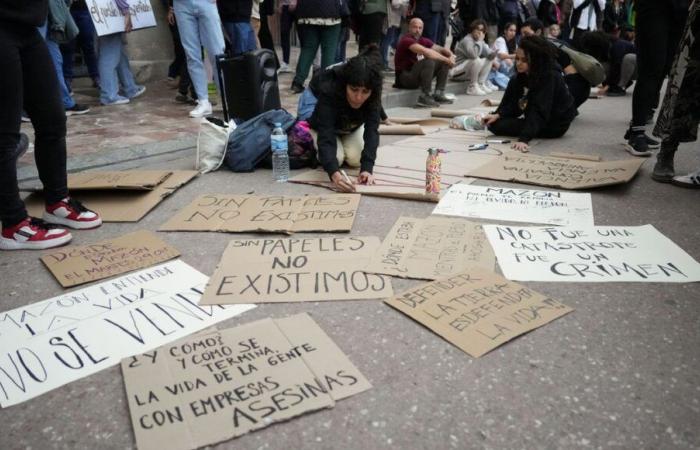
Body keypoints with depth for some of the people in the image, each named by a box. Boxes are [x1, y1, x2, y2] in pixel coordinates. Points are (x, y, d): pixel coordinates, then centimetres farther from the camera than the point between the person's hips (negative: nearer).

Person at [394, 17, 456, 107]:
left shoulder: (423, 41, 8)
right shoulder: (406, 40, -16)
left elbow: (442, 49, 9)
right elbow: (426, 51, -29)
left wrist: (451, 56, -14)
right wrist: (446, 59, -23)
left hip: (416, 74, 9)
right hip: (405, 77, -9)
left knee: (443, 63, 3)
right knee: (429, 61, -29)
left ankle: (438, 94, -1)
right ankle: (424, 97, -25)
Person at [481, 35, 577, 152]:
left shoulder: (550, 77, -27)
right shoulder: (521, 75, -5)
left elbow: (538, 111, -37)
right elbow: (511, 102, -7)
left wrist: (524, 139, -47)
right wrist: (498, 114, -26)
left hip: (554, 125, -8)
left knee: (496, 125, -17)